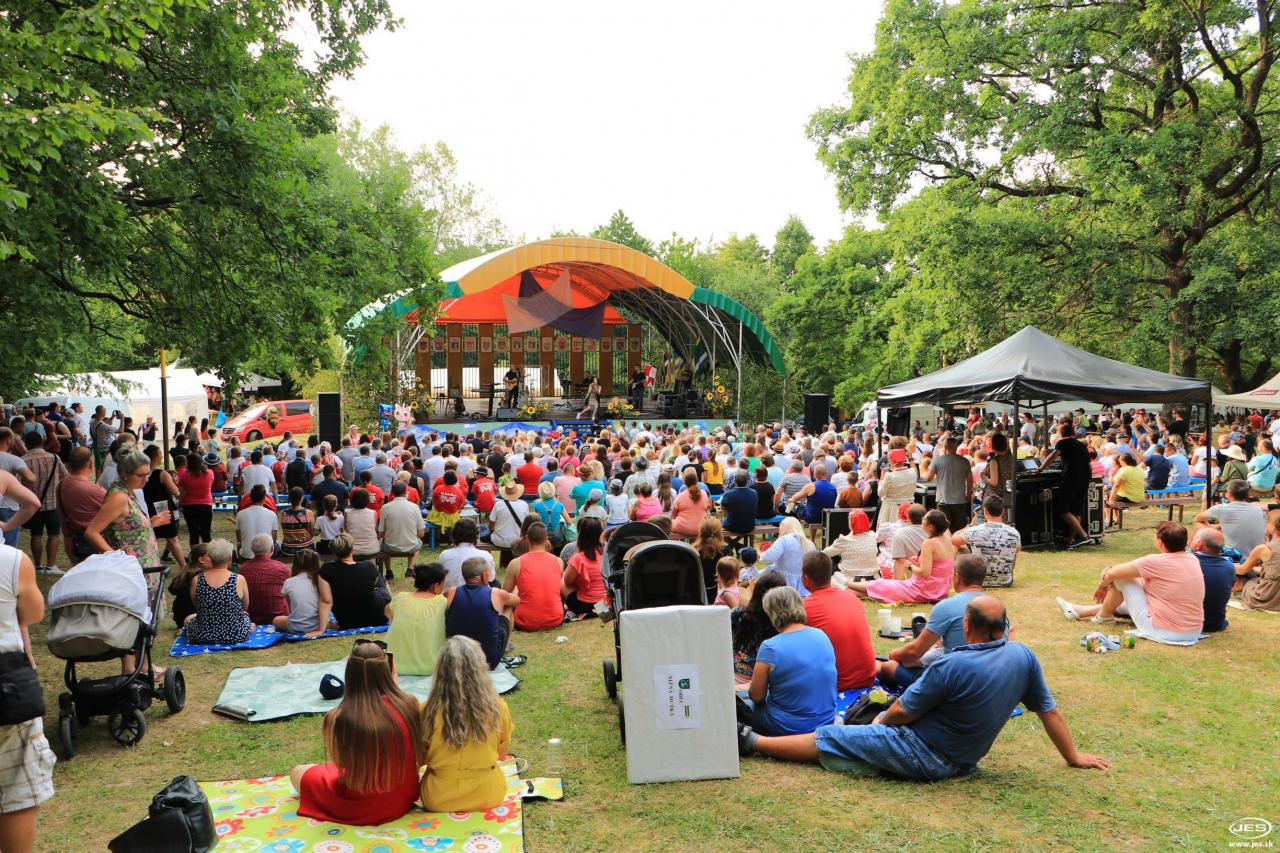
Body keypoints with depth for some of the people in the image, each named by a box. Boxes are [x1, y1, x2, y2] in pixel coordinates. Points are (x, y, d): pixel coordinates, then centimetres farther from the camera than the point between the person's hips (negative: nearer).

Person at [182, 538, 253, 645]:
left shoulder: (196, 580, -12)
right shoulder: (239, 580, -17)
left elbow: (196, 605, 8)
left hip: (202, 637, 1)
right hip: (236, 636, -1)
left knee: (188, 619, 34)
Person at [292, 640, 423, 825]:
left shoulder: (338, 719, -26)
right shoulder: (408, 704, -19)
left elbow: (339, 762, -8)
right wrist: (393, 685, 2)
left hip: (361, 809, -4)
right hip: (404, 798, 4)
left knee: (297, 773, 20)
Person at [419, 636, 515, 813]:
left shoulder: (429, 711, -18)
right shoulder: (497, 708, -16)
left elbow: (421, 757, -2)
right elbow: (502, 754, 2)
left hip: (439, 800, 0)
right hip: (488, 796, 1)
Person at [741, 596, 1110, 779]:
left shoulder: (952, 666, -27)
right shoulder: (1024, 657, -10)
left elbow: (902, 712, -16)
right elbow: (1050, 711, 0)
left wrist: (883, 720, 5)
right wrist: (1074, 757, 16)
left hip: (923, 757, -7)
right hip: (963, 760, 7)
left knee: (828, 738, 2)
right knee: (884, 718, 29)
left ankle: (752, 741, 12)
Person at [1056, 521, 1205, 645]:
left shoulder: (1156, 562, -20)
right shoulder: (1193, 560, 3)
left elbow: (1111, 574, -11)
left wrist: (1102, 586, 10)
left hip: (1163, 632, -8)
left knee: (1120, 577, 1)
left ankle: (1103, 616, 25)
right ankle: (1081, 611, 40)